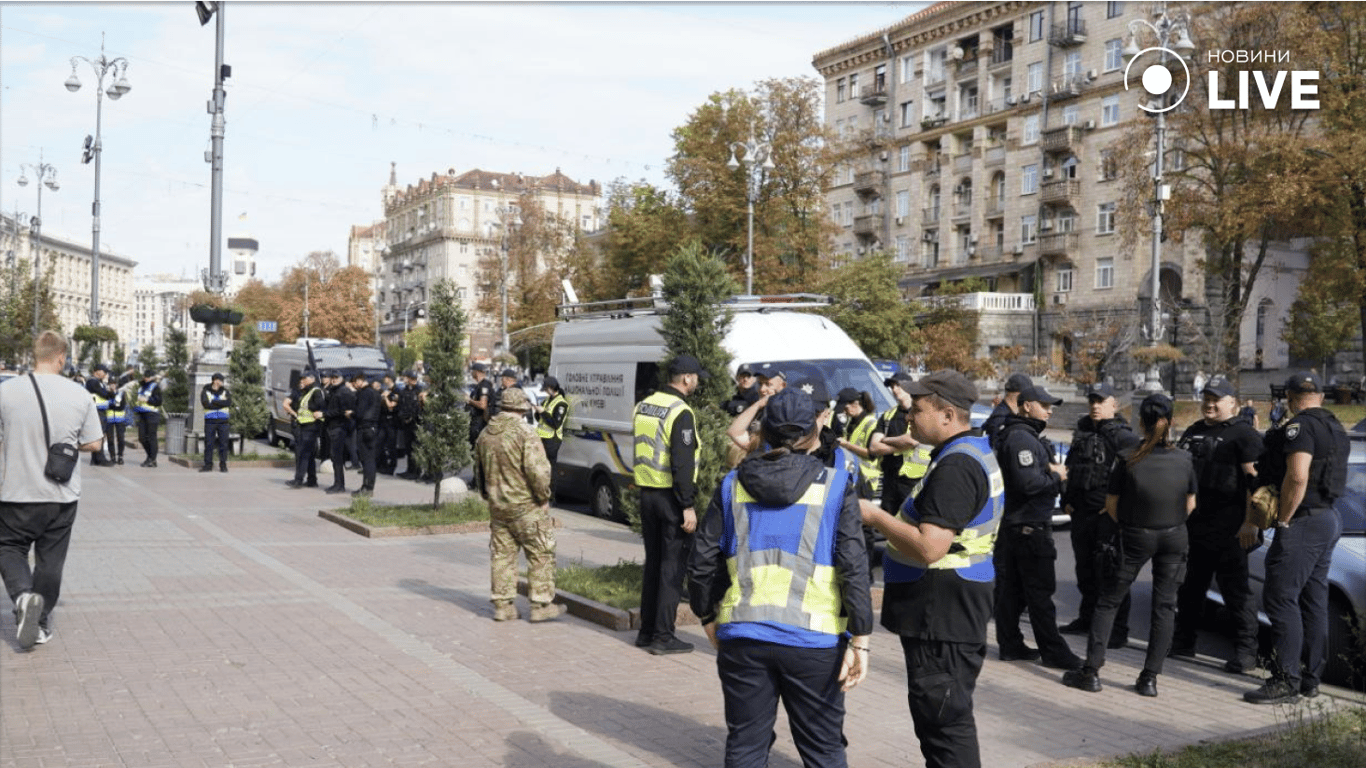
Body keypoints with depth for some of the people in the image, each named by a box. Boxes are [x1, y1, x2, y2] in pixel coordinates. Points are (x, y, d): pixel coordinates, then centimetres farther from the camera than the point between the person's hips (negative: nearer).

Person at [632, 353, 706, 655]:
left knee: (653, 562, 16)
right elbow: (682, 463, -20)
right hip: (671, 496, -8)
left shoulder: (643, 406, 10)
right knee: (673, 565, -1)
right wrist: (688, 506, -19)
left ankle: (646, 630, 22)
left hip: (647, 493, 8)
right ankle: (663, 636, 1)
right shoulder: (681, 412, -16)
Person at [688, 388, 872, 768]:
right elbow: (854, 567, -9)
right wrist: (860, 640, -5)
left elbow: (702, 563, 5)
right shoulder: (834, 486, -2)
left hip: (742, 636, 2)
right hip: (814, 639, -2)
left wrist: (710, 619, 18)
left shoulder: (733, 485, 5)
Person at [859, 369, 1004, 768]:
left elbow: (930, 547, -27)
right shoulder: (973, 451, 14)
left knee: (944, 718, -4)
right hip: (942, 611, 11)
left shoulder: (955, 467, -21)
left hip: (942, 612, -11)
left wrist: (874, 516, -16)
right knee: (939, 715, 21)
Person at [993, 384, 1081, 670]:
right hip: (1030, 525, -11)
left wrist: (1051, 472, 1)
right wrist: (1056, 476, -10)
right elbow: (1028, 482, -26)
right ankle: (1053, 651, 1)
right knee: (1039, 591, -4)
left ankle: (1010, 645, 18)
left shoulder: (1014, 434, 18)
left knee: (1010, 588, 12)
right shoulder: (1022, 437, -17)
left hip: (1011, 524, 11)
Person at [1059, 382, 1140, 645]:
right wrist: (1066, 500, 16)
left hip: (1108, 514, -8)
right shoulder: (1081, 432, 15)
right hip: (1081, 512, 8)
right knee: (1085, 569, 17)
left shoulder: (1123, 436, -9)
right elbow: (1069, 468, 24)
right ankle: (1086, 619, 30)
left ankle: (1118, 629, -1)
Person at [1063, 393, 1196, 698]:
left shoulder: (1129, 459, -11)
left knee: (1108, 601, 7)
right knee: (1164, 607, 9)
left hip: (1135, 536, -2)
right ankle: (1150, 678, 8)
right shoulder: (1184, 459, -4)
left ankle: (1091, 671, 5)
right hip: (1174, 538, 2)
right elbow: (1190, 505, 6)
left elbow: (1111, 505, -5)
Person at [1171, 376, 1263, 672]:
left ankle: (1246, 651, 1)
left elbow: (1254, 478, -14)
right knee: (1189, 587, 15)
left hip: (1227, 529, -8)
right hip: (1192, 525, 8)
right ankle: (1184, 641, 25)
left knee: (1235, 589, -4)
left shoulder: (1244, 434, -6)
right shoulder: (1193, 431, 17)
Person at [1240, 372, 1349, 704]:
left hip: (1304, 522, -10)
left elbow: (1296, 477, -25)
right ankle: (1310, 678, 19)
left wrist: (1283, 521, -16)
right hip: (1329, 519, 10)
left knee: (1281, 599, -8)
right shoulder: (1336, 429, 16)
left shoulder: (1300, 427, -14)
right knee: (1313, 602, 13)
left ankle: (1286, 681, -8)